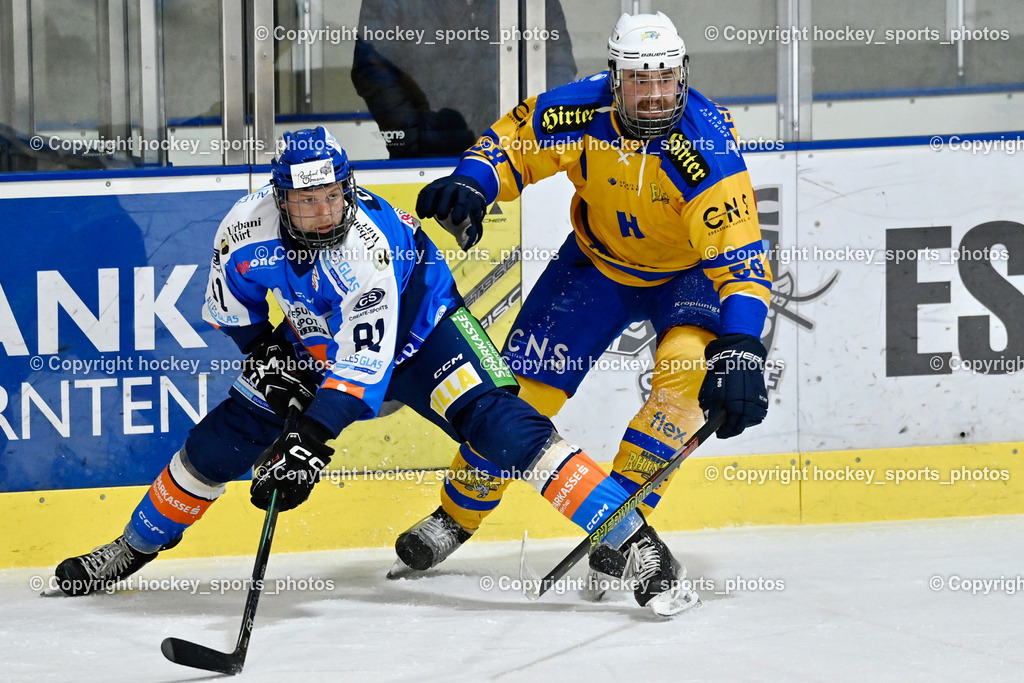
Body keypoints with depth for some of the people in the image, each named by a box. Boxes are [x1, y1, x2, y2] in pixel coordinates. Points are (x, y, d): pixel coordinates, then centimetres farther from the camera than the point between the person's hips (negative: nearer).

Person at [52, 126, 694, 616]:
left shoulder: (371, 242, -39)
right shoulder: (249, 228, -24)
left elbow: (365, 363, -42)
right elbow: (229, 304, 0)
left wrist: (311, 442, -48)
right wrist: (265, 352, -12)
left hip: (416, 331, -5)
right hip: (317, 342, 5)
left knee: (497, 419, -25)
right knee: (221, 440, 0)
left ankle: (638, 543, -27)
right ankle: (134, 548, 24)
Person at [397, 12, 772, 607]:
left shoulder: (706, 148, -35)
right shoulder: (581, 113, -24)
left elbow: (740, 260, -38)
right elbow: (515, 136, -5)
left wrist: (741, 351, -49)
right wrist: (471, 184, -25)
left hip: (689, 271, -3)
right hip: (599, 261, 3)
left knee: (688, 369, -30)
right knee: (525, 381, -2)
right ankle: (457, 517, 18)